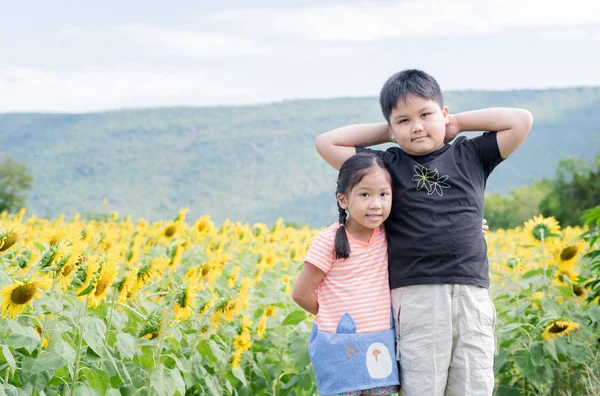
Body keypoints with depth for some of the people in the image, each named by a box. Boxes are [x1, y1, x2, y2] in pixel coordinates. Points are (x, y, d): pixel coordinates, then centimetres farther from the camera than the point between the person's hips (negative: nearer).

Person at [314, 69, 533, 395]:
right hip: (416, 296, -1)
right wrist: (386, 132, 11)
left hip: (472, 296, 2)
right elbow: (326, 143, 8)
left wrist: (458, 123, 12)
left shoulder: (470, 156, 13)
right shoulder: (387, 166, 10)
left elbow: (522, 120, 11)